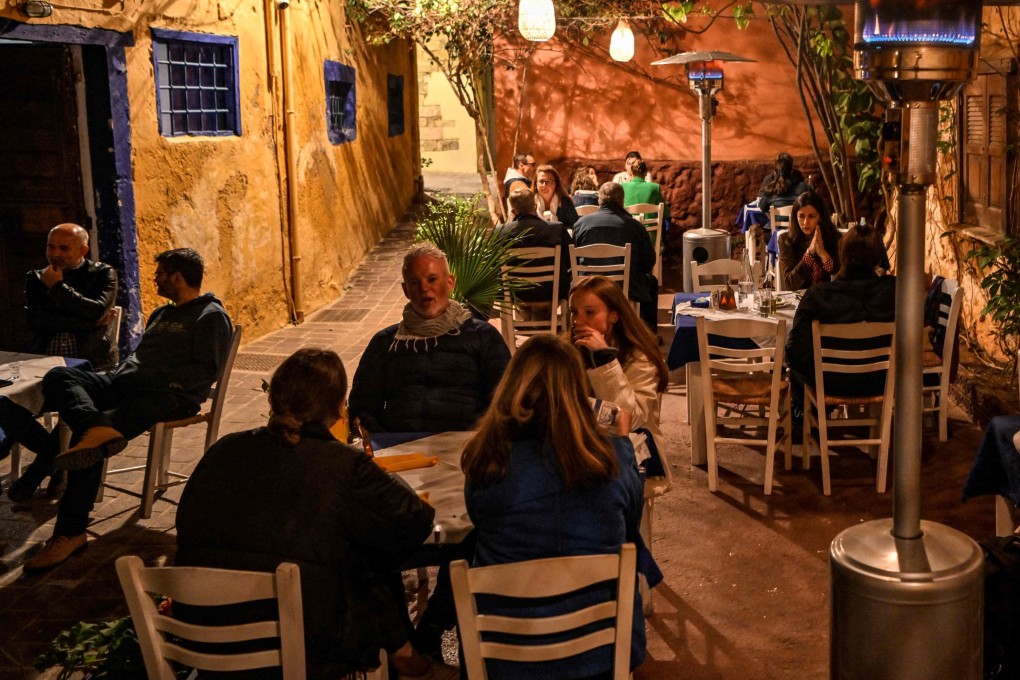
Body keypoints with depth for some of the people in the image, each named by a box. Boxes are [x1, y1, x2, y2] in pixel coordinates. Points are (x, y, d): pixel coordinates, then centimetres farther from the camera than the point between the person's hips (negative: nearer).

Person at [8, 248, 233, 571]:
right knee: (59, 377, -18)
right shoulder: (162, 314, 29)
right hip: (126, 384, 9)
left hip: (171, 396, -9)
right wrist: (120, 375, 8)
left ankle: (70, 532, -27)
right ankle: (97, 427, -46)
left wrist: (151, 377, -15)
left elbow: (204, 371, -9)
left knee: (87, 440, -31)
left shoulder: (212, 317, 1)